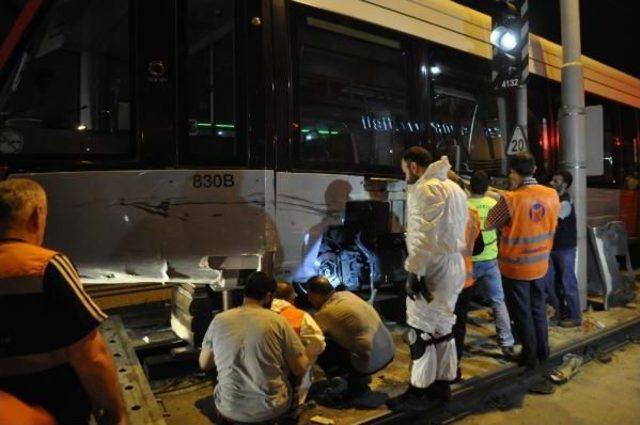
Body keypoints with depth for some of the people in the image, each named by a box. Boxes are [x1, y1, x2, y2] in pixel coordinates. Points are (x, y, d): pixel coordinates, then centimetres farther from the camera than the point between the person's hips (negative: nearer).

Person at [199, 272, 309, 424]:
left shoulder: (219, 320, -5)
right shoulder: (277, 321, -12)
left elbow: (204, 364, 8)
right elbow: (301, 370, -8)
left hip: (229, 410, 2)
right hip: (272, 410, -2)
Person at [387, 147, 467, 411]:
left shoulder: (425, 188, -13)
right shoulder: (454, 187, 17)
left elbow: (423, 234, -20)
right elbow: (458, 230, 16)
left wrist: (414, 271, -19)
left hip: (432, 267, -10)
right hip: (453, 265, 10)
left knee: (421, 330, -2)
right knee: (443, 326, 16)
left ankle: (418, 391, 7)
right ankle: (442, 384, 26)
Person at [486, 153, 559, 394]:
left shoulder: (510, 199, -23)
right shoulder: (552, 195, -6)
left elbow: (490, 224, -9)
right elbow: (551, 223, 9)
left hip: (515, 266, -5)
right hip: (540, 264, 5)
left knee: (522, 314, 9)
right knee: (538, 310, 21)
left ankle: (530, 358, 20)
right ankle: (542, 352, 33)